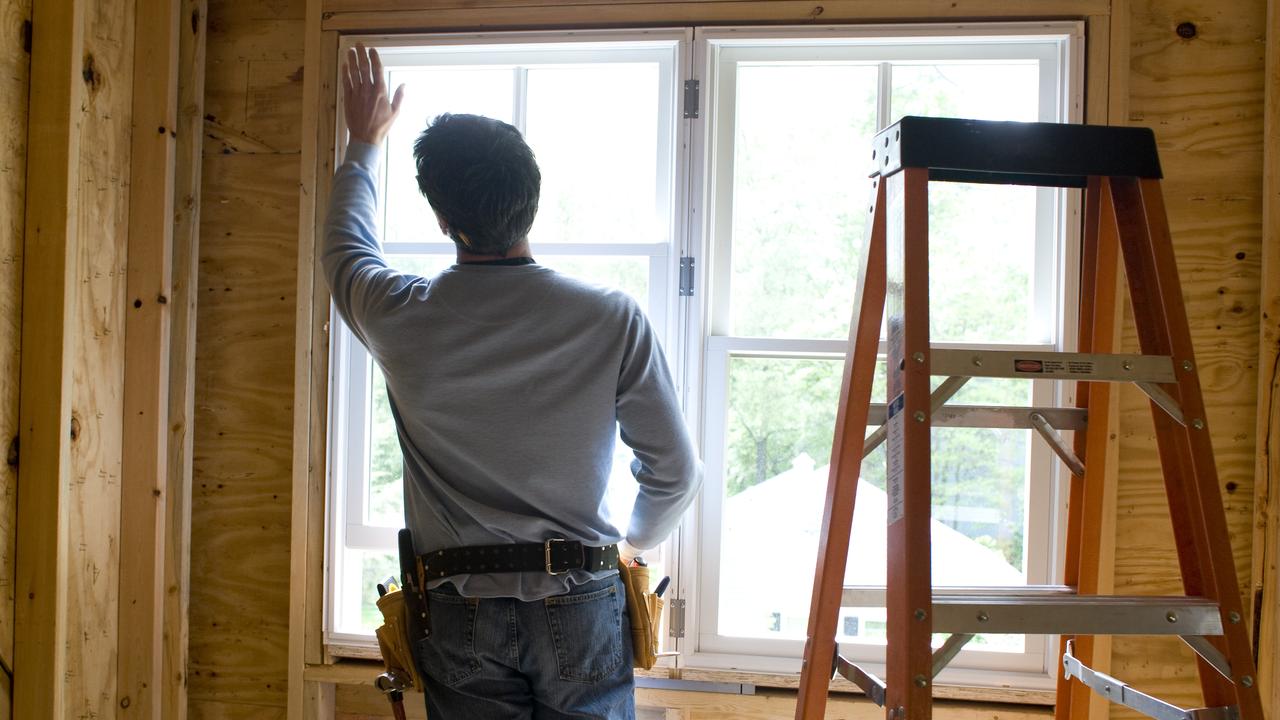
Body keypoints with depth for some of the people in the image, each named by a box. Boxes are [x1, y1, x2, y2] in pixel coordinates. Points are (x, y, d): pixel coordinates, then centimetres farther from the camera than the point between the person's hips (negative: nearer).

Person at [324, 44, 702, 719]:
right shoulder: (613, 320, -11)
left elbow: (346, 247, 17)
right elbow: (676, 471, -3)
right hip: (581, 606, 0)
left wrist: (364, 144, 32)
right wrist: (635, 541, 18)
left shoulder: (402, 316, -8)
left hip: (461, 610, 1)